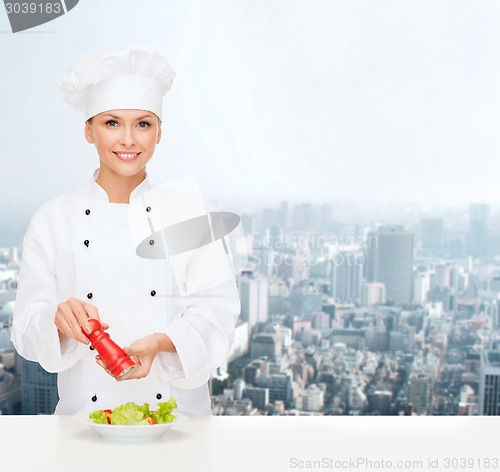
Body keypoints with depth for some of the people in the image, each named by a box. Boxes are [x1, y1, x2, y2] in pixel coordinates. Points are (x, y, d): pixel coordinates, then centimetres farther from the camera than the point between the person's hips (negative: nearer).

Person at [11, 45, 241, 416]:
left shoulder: (191, 215, 5)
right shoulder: (53, 219, 5)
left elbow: (215, 315, -2)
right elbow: (28, 328, 3)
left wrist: (160, 343, -20)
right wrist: (61, 319, -19)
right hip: (85, 412, 0)